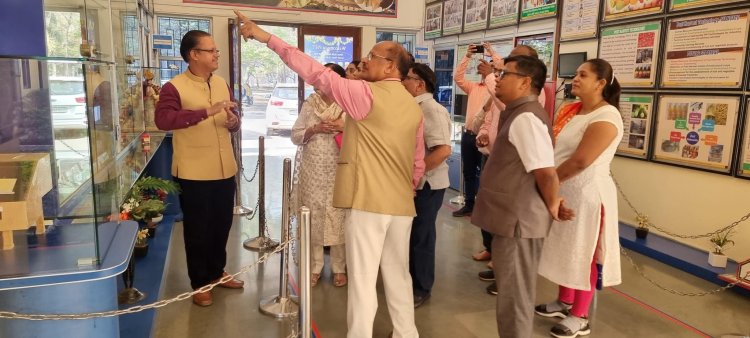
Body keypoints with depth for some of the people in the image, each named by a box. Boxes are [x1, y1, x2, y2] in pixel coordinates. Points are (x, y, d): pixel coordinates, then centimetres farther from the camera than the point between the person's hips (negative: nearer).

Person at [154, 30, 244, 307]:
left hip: (225, 170, 6)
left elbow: (233, 121, 18)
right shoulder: (174, 87, -12)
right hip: (193, 173, -6)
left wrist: (233, 122, -8)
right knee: (197, 229, 8)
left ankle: (217, 272, 38)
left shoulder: (222, 84, 9)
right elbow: (162, 119, -29)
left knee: (222, 224, 18)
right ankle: (200, 284, 24)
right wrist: (207, 111, -35)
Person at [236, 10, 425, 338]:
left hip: (368, 201, -7)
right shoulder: (414, 107, 10)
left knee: (362, 280, 2)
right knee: (398, 276, 19)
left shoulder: (367, 93, -10)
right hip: (401, 204, 7)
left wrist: (268, 38, -7)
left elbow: (317, 73, -12)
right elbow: (418, 162, 14)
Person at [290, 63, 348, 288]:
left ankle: (339, 268, 19)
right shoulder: (309, 104, 6)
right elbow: (295, 136, 6)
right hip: (312, 173, 2)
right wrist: (314, 129, -11)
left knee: (339, 219, 2)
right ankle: (314, 267, 23)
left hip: (339, 174, -2)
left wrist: (344, 127, -17)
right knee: (313, 219, 7)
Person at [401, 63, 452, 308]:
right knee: (409, 234, 18)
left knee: (421, 237, 4)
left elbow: (443, 150, -28)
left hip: (425, 184, -8)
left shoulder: (433, 110, -17)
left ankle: (421, 289, 20)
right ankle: (410, 282, 34)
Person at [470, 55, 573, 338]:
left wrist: (552, 206, -11)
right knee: (515, 292, 21)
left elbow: (547, 173, -25)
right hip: (514, 218, 10)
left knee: (513, 296, 4)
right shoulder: (520, 113, 13)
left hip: (518, 221, -10)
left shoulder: (525, 118, -20)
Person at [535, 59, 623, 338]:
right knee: (566, 250, 18)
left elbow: (580, 161, -24)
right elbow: (553, 147, 6)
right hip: (563, 192, 8)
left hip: (588, 194, -8)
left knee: (583, 255, 4)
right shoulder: (571, 112, 9)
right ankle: (565, 302, 36)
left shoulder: (606, 118, -18)